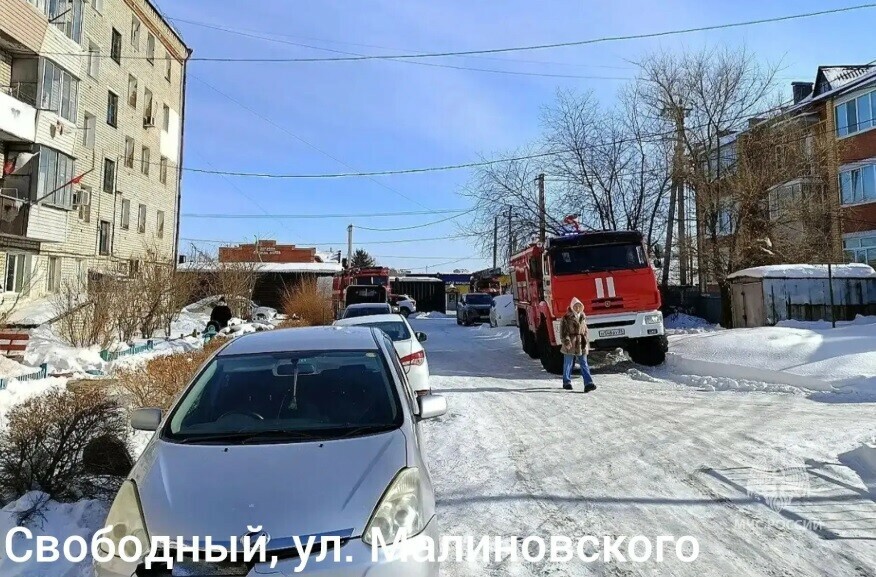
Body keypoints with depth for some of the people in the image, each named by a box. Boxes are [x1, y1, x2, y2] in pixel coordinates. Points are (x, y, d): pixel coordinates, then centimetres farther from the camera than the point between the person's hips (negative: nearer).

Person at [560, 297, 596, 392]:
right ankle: (567, 382, 22)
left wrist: (587, 343, 15)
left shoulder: (583, 317, 11)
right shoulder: (566, 318, -4)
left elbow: (585, 331, 19)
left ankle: (588, 383, -11)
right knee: (568, 364, 7)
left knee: (584, 364, -4)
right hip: (570, 345, -3)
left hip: (581, 345, 4)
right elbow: (563, 332, -6)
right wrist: (566, 341, -17)